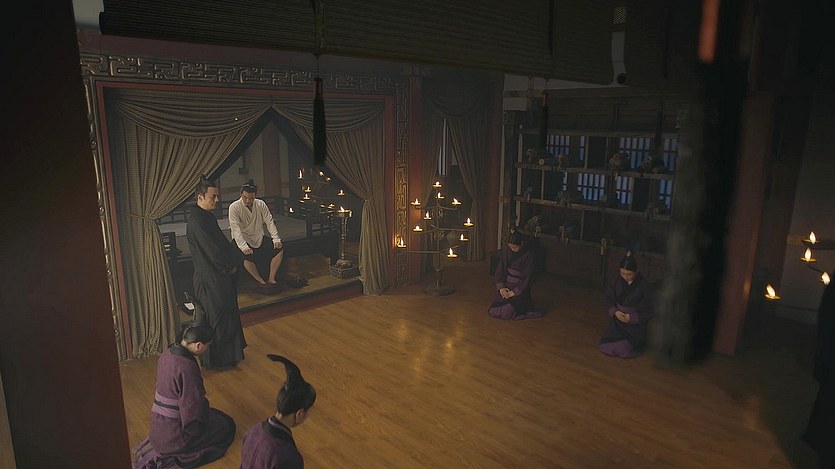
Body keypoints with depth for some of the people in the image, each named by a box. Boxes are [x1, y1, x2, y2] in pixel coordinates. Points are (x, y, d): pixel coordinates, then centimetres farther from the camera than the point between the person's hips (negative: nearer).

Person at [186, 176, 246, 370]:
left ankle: (226, 354, 33)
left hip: (219, 277, 10)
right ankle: (216, 359, 18)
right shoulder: (196, 221, -22)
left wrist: (234, 261, 1)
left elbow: (222, 243, 14)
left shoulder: (207, 217, 9)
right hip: (210, 280, -10)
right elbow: (213, 251, -23)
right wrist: (230, 266, -9)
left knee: (227, 316, 19)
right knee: (215, 319, 3)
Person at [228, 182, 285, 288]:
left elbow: (269, 222, -2)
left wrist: (276, 239, -15)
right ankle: (260, 280, -10)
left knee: (279, 249, -12)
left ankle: (271, 279, -7)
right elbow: (235, 229, -23)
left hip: (259, 238, 5)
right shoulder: (234, 207, -15)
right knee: (247, 256, -33)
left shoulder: (261, 204, -2)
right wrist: (243, 247, -35)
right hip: (242, 239, -5)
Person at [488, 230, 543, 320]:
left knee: (506, 313, -16)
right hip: (506, 285, 5)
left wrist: (515, 292, -14)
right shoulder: (507, 250, -2)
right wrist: (501, 287, -8)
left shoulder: (530, 255, -15)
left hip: (520, 287, -5)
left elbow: (527, 278, -13)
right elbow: (500, 269, 2)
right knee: (493, 311, -4)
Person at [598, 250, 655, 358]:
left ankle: (639, 342, 16)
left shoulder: (645, 286, -15)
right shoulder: (616, 282, -5)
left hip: (635, 324, -3)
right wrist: (615, 312, -11)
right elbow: (608, 299, 6)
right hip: (617, 320, 3)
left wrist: (633, 317, -17)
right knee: (605, 347, -11)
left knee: (624, 350, -17)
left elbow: (650, 311, -9)